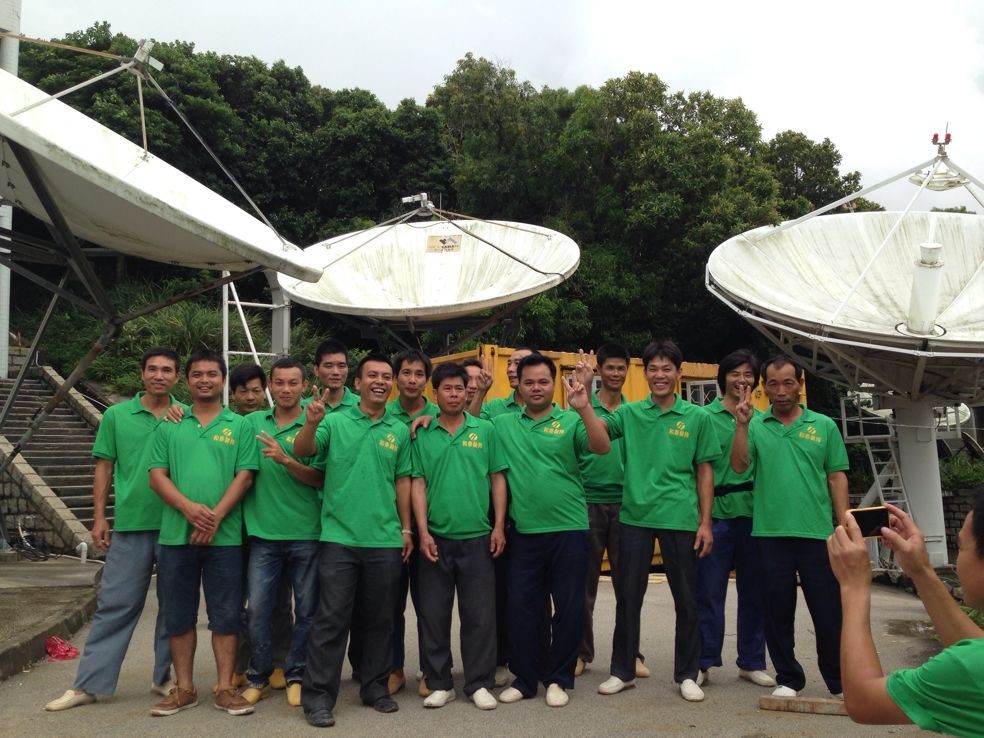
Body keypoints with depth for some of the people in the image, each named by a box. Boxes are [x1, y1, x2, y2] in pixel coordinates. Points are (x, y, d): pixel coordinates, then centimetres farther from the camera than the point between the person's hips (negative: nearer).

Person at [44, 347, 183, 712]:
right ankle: (88, 684, 14)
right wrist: (99, 517, 2)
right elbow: (104, 468, 7)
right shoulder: (116, 415, 4)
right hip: (130, 525, 0)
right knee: (114, 605, 5)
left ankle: (164, 677, 21)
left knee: (174, 605, 8)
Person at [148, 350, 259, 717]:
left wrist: (216, 516, -14)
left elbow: (244, 476, -3)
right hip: (176, 535, 2)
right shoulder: (169, 426, 10)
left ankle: (225, 689, 13)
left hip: (225, 536, -2)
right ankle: (184, 688, 22)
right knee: (179, 615, 10)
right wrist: (189, 508, -14)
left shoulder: (239, 426, 5)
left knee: (225, 615, 4)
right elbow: (157, 476, 2)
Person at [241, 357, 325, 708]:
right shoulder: (252, 422, 7)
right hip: (263, 533, 2)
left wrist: (286, 460, -22)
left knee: (306, 610, 7)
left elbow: (319, 478, -8)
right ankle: (258, 677, 21)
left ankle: (296, 676, 23)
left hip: (306, 534, -1)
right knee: (258, 609, 5)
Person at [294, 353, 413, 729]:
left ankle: (375, 687, 27)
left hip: (385, 541, 3)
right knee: (331, 620, 1)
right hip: (339, 538, -3)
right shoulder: (335, 422, -1)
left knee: (379, 620, 13)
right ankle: (318, 696, 11)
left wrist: (406, 529, 9)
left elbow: (402, 482, 12)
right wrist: (311, 423, -33)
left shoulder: (400, 431, 7)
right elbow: (302, 451, -14)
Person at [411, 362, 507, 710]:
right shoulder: (422, 436, 3)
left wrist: (499, 526, -1)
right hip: (436, 537, 1)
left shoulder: (485, 430, 4)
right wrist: (423, 532, -6)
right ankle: (439, 684, 21)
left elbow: (497, 479, 4)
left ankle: (479, 684, 18)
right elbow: (418, 484, 1)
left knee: (480, 614, 5)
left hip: (477, 537, 0)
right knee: (433, 614, 7)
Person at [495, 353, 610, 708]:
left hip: (569, 529, -2)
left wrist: (584, 408, -29)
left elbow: (602, 447, -16)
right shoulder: (502, 424, 7)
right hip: (524, 532, 2)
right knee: (521, 607, 8)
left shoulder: (570, 421, -2)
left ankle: (559, 679, 24)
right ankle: (524, 678, 23)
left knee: (568, 608, 7)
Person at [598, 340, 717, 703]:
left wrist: (705, 522, 0)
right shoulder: (630, 413, 4)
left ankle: (687, 674, 25)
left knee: (686, 599, 9)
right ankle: (622, 671, 24)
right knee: (628, 597, 9)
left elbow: (704, 472, 4)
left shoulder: (697, 417, 2)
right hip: (634, 516, 1)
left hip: (680, 519, 0)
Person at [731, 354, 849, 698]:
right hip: (771, 533, 0)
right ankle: (788, 679, 25)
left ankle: (840, 682, 24)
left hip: (817, 532, 0)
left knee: (829, 611, 7)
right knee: (778, 610, 9)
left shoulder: (824, 426, 7)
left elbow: (837, 478, 7)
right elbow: (739, 465, -7)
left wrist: (844, 526, 2)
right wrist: (741, 425, -17)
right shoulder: (756, 426, 6)